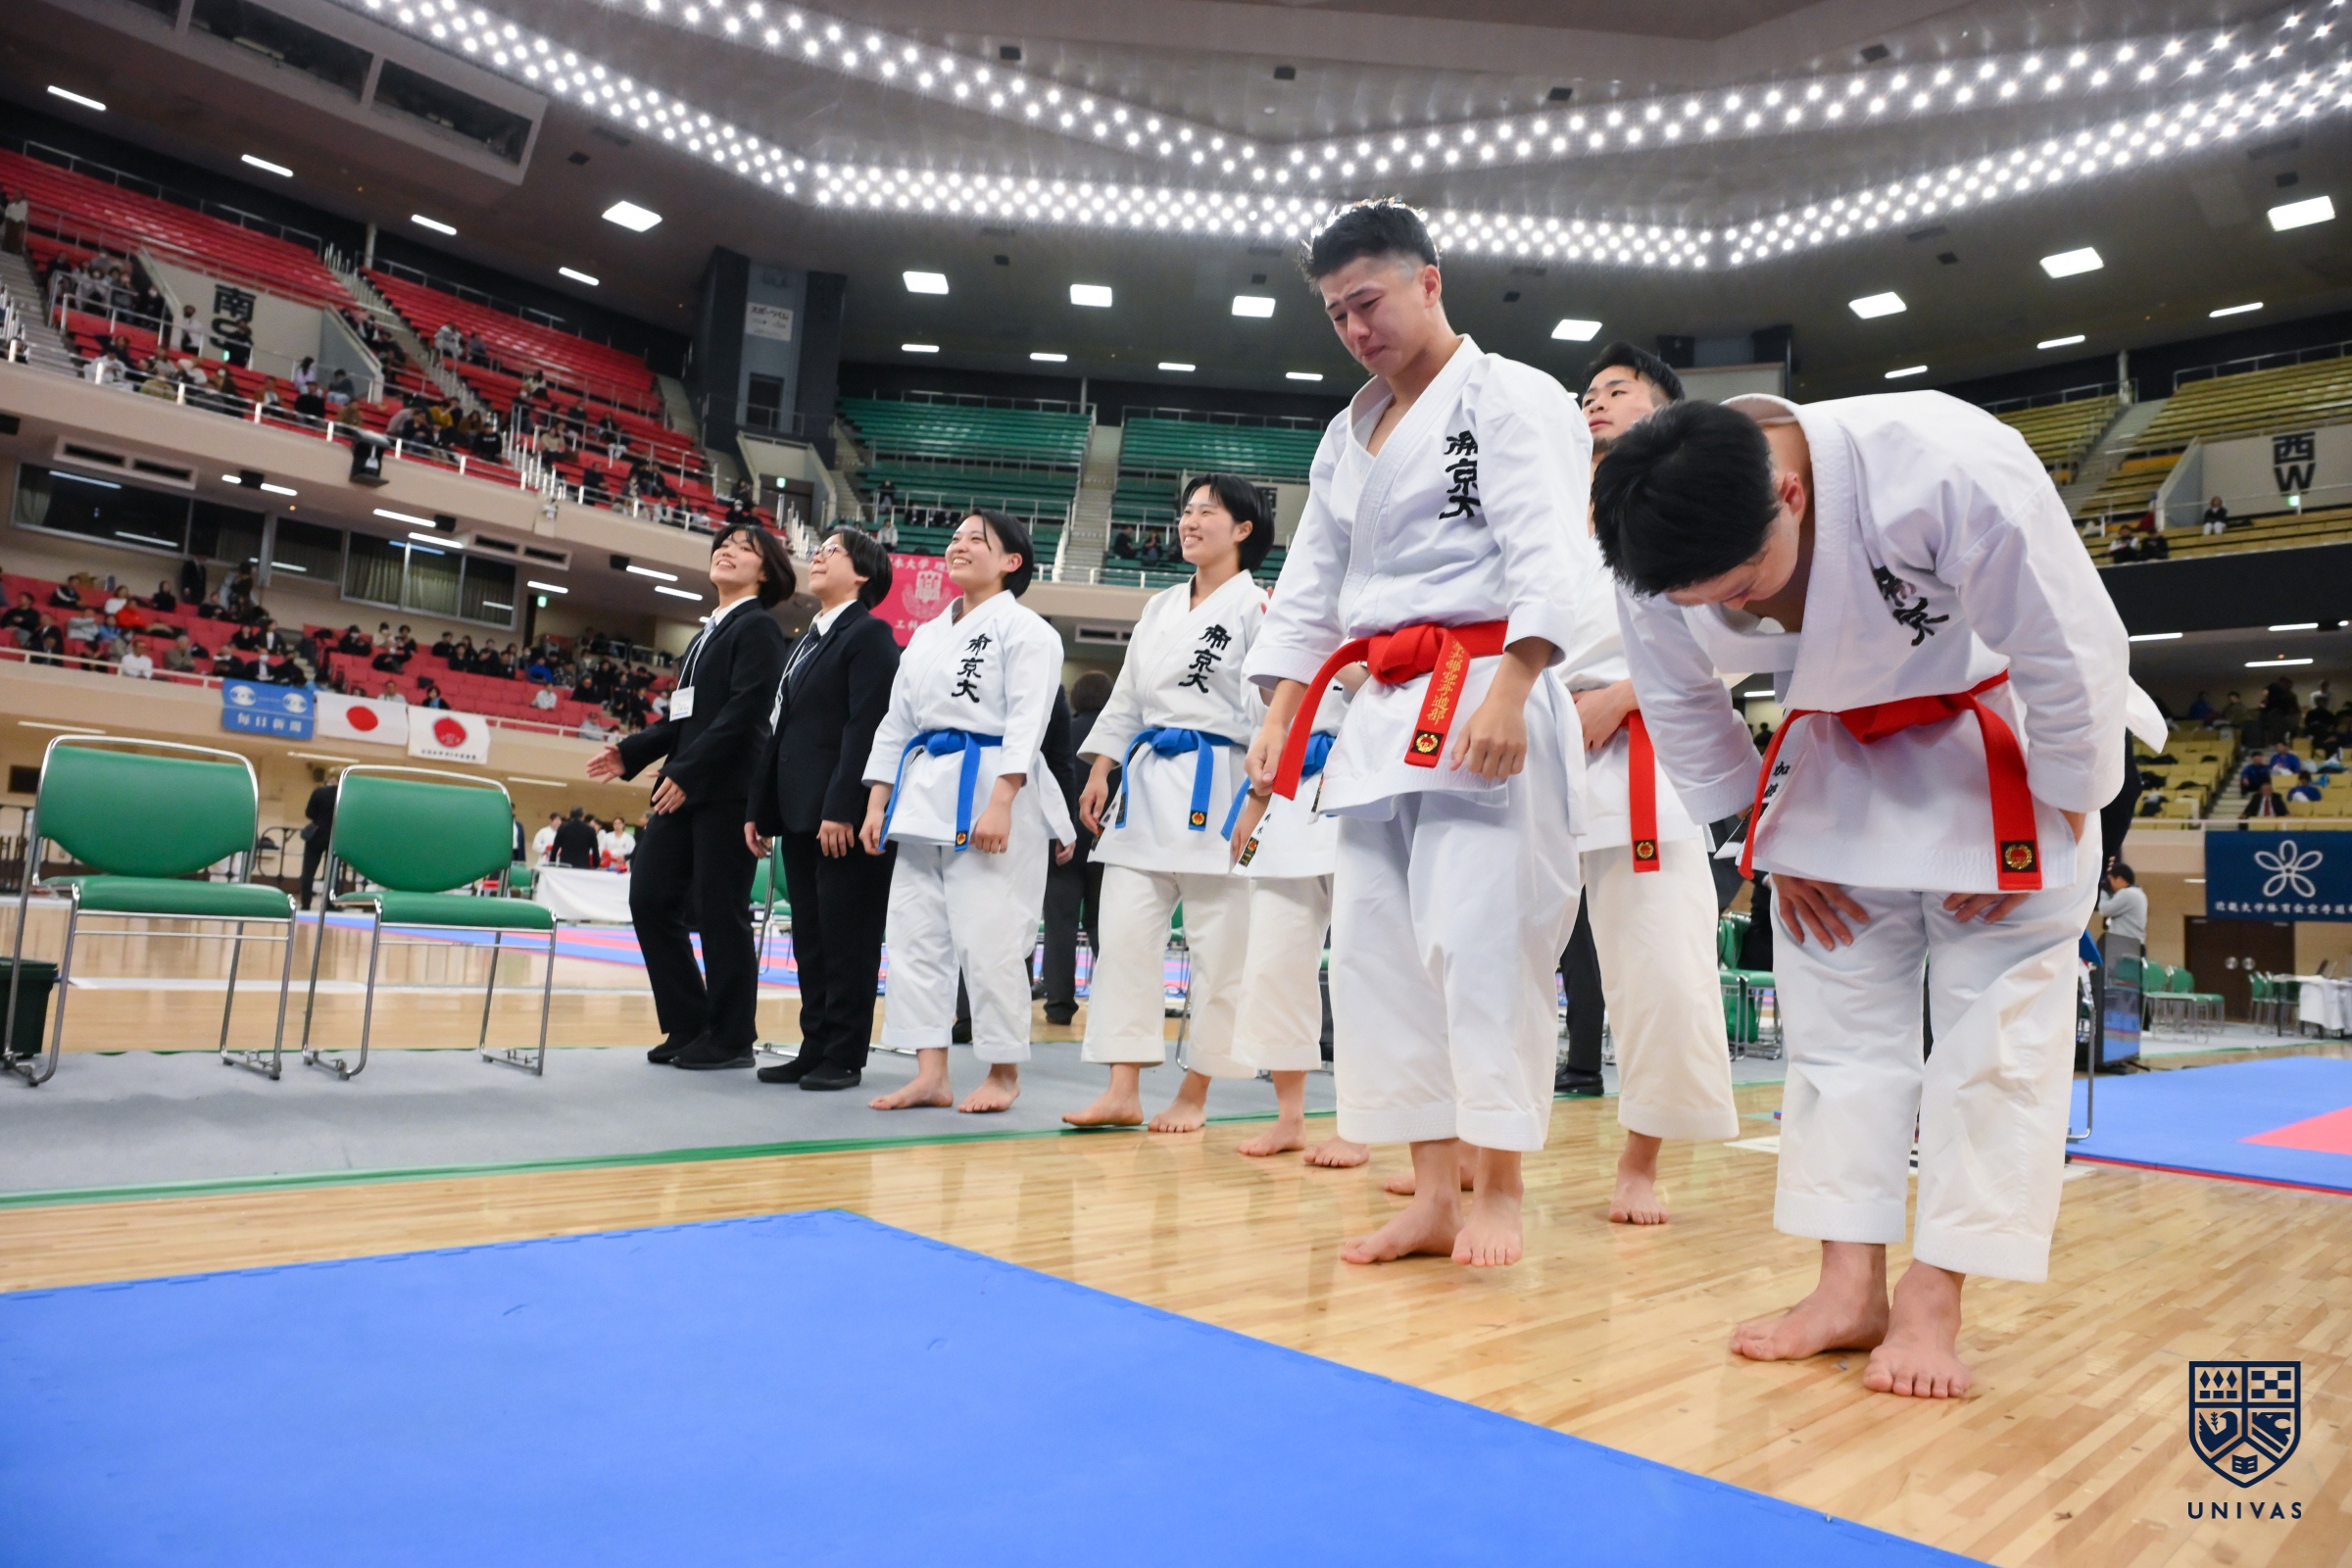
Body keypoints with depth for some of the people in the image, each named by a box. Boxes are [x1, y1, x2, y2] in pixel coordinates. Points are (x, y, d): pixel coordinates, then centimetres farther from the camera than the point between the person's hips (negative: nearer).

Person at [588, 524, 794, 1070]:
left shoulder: (758, 627, -4)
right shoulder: (711, 630, 20)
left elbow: (745, 711, -16)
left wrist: (687, 772, -21)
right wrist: (631, 752, 10)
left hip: (727, 790, -8)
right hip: (684, 787, 8)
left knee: (719, 911, -3)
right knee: (650, 898, 7)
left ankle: (731, 1038, 9)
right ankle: (688, 1024, 17)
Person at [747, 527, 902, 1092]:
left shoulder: (869, 634, -6)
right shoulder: (807, 641, 21)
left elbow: (866, 726, -15)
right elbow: (780, 729, 20)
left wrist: (841, 808, -22)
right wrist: (759, 808, 16)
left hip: (844, 816, -9)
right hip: (799, 813, 9)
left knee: (846, 936, -2)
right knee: (809, 936, 11)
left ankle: (845, 1057, 7)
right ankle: (815, 1047, 19)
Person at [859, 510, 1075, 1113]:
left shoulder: (1025, 629, -2)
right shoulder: (926, 635, 20)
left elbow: (1026, 720, -12)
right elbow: (896, 722, 20)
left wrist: (999, 803, -21)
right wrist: (877, 803, 12)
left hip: (989, 793, -8)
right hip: (923, 792, 8)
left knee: (987, 937, -7)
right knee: (915, 933, 5)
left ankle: (1004, 1073, 10)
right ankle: (931, 1074, 13)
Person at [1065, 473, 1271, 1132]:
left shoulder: (1256, 606, -2)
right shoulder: (1160, 608, 18)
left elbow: (1271, 701, -9)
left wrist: (1259, 792, -17)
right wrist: (1101, 770, 12)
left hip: (1215, 789, -6)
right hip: (1146, 783, 6)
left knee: (1217, 948, 1)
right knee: (1125, 933, 1)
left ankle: (1194, 1094, 14)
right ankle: (1123, 1092, 6)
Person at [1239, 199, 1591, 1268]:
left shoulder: (1510, 397, 0)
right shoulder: (1349, 435, 22)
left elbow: (1545, 559, -12)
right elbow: (1310, 587, 21)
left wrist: (1507, 697, -23)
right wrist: (1278, 717, 12)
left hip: (1484, 700, -7)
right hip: (1382, 713, 8)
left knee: (1477, 942, -12)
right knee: (1374, 947, 3)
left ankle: (1497, 1191, 4)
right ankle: (1431, 1195, 12)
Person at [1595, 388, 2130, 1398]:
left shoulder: (1952, 471, -36)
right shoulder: (1659, 561, -22)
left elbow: (2078, 657, -23)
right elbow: (1680, 708, -5)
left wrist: (2052, 828, -14)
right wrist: (1774, 846, -1)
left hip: (2001, 759, -3)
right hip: (1843, 763, 4)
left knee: (1997, 1023, -4)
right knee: (1836, 1012, 3)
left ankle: (1934, 1304, 6)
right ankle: (1850, 1288, 13)